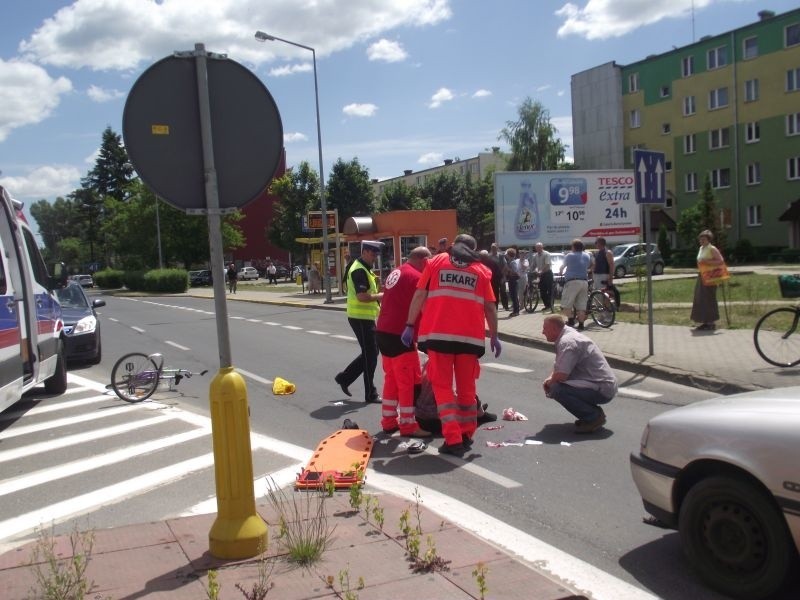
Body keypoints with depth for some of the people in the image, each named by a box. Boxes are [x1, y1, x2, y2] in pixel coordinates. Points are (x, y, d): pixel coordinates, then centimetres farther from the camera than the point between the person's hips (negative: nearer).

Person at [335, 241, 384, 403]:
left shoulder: (365, 269, 16)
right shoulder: (359, 270, -18)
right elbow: (362, 297, -27)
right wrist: (381, 296, -17)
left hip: (366, 317, 10)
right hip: (361, 318, -10)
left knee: (369, 352, 16)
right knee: (371, 355, -3)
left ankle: (344, 378, 24)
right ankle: (371, 394, 7)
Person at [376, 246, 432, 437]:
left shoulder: (395, 274, 16)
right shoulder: (416, 278, -12)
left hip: (383, 332, 9)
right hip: (399, 335, -9)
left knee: (391, 379, 17)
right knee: (409, 381, 0)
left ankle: (388, 421, 23)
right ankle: (408, 425, 6)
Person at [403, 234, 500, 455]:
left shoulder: (436, 262, 11)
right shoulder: (481, 270, 13)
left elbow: (419, 296, 4)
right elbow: (490, 307, 11)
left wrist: (410, 325, 7)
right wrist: (494, 337, 19)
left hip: (438, 334, -1)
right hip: (470, 336, 1)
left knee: (442, 386, 4)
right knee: (467, 388, 16)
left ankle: (453, 439, -5)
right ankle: (467, 435, 24)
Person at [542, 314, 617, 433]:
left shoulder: (567, 342, -20)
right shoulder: (567, 335, 13)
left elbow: (561, 375, -27)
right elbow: (559, 366, 23)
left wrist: (549, 383, -6)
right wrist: (549, 379, 4)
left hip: (602, 390, -11)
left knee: (557, 389, -25)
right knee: (555, 384, 17)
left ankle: (594, 417, -10)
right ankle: (594, 413, 15)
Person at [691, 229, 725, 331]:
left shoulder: (712, 249, -10)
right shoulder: (701, 248, 15)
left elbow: (721, 261, -17)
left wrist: (707, 262, -22)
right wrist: (699, 266, 12)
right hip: (701, 277, 9)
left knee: (709, 299, -7)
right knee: (700, 299, 8)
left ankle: (712, 323, 0)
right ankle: (705, 322, 15)